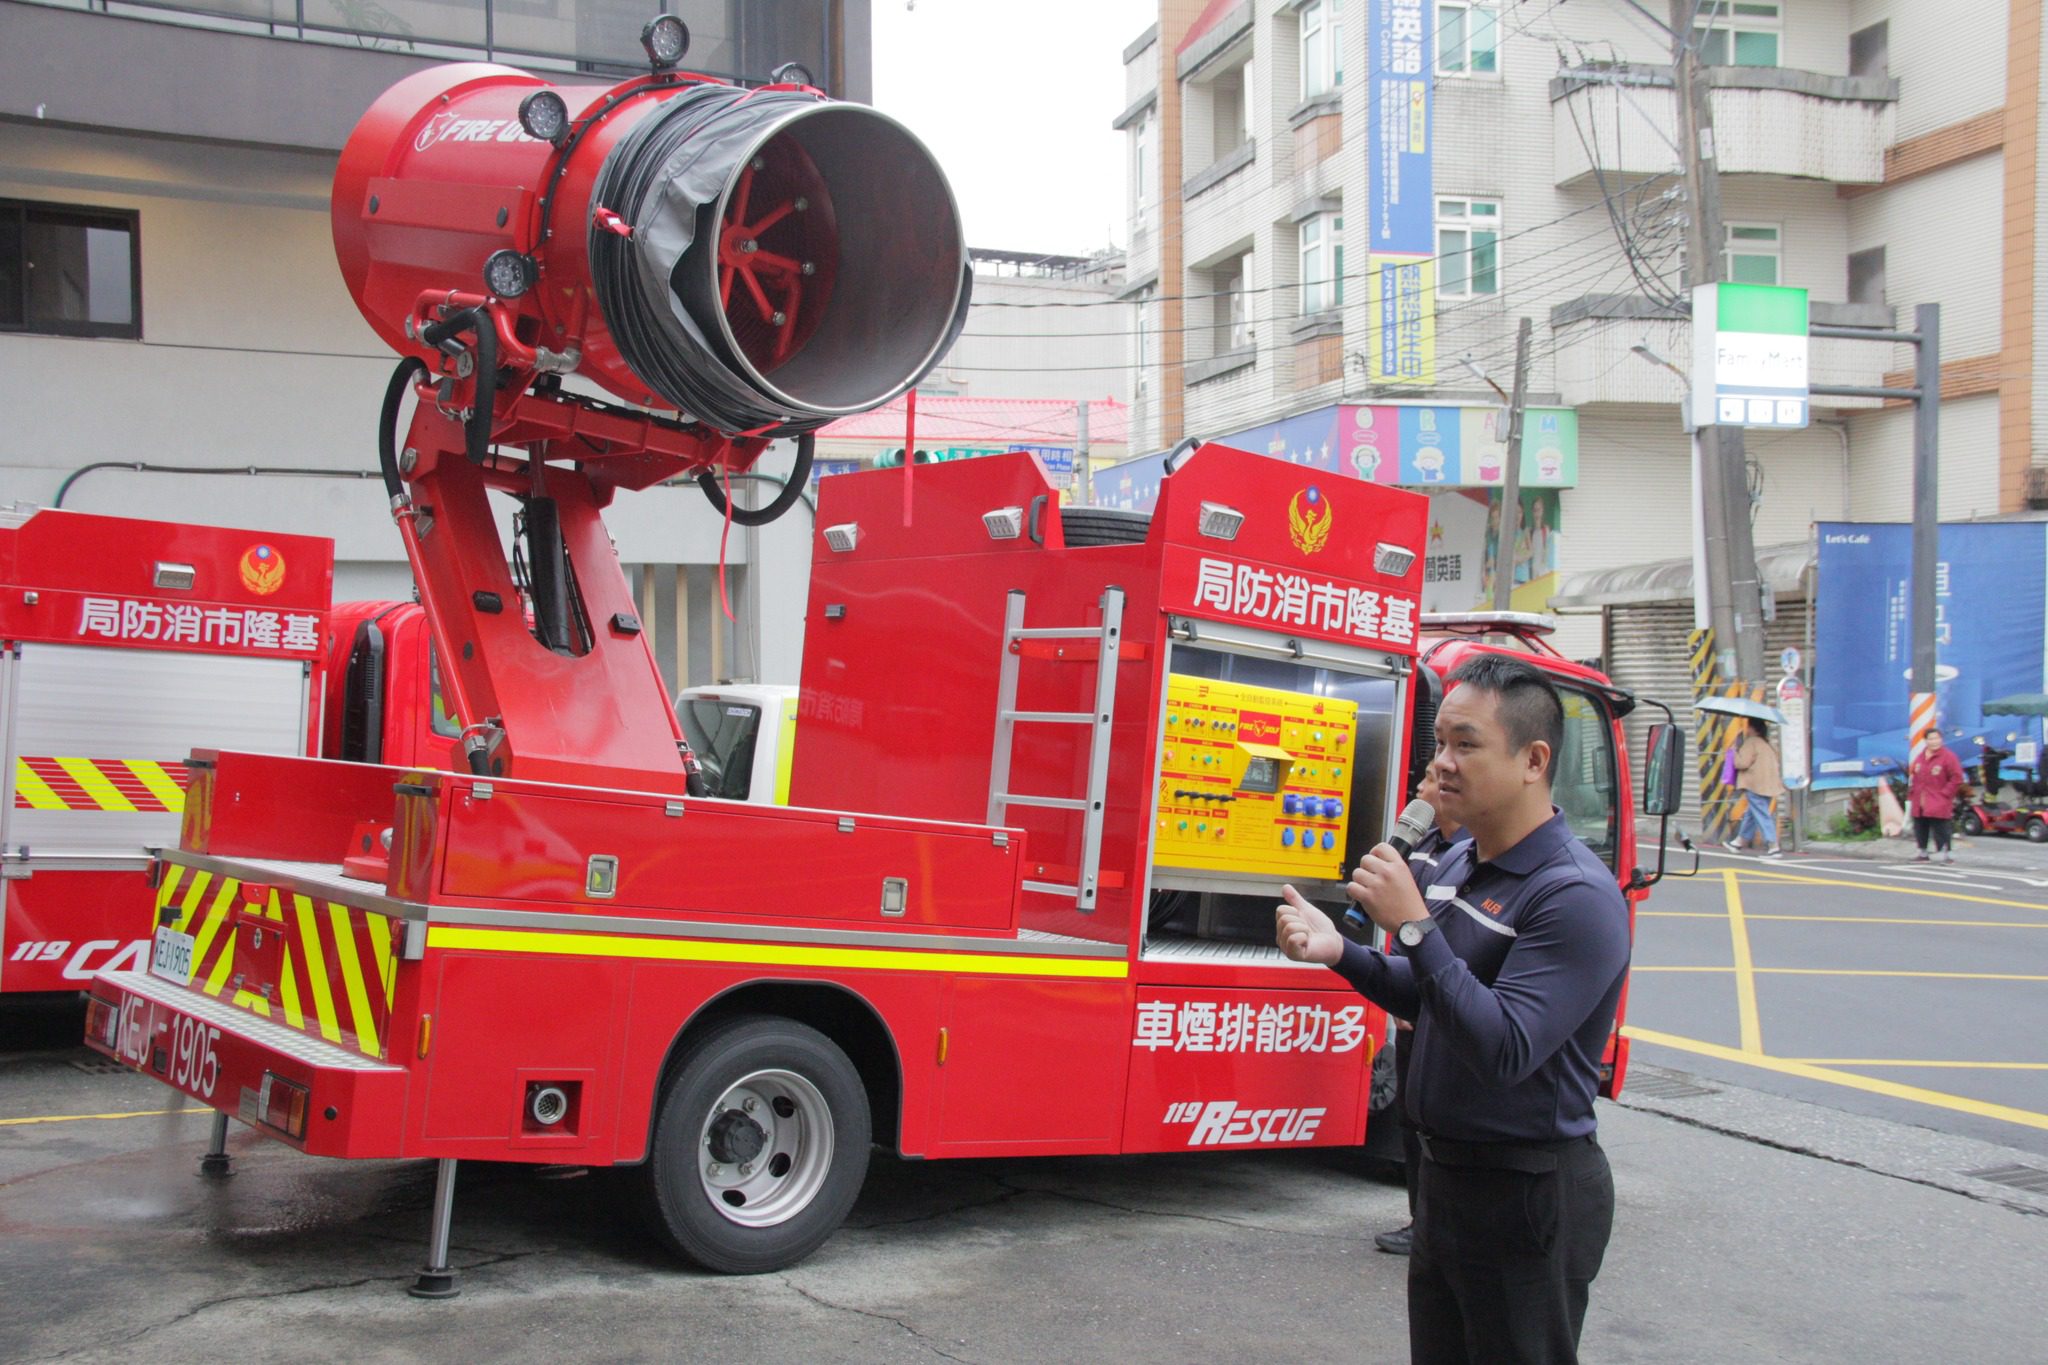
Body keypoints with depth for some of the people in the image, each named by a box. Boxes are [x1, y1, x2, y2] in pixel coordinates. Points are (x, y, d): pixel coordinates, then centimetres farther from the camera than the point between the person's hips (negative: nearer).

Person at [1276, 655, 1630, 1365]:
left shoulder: (1577, 896, -22)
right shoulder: (1457, 863, 6)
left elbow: (1504, 1050, -29)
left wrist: (1413, 926, -29)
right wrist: (1340, 952, -1)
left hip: (1528, 1195, -9)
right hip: (1445, 1173, 9)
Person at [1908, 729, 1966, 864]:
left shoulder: (1948, 756, -9)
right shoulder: (1921, 757, 11)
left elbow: (1957, 779, -10)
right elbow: (1912, 776, 22)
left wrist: (1944, 793, -12)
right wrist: (1912, 793, 13)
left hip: (1938, 805, -6)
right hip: (1919, 804, 6)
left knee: (1940, 830, -9)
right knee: (1920, 828, 11)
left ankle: (1946, 854, -4)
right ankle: (1922, 852, 23)